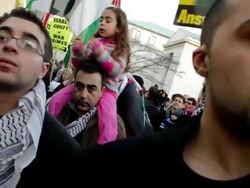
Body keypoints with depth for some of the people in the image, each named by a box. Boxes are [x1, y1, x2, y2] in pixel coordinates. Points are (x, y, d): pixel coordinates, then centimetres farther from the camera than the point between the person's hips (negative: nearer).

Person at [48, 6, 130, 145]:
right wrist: (77, 51, -12)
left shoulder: (120, 49, 0)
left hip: (106, 88, -4)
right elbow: (78, 65, 10)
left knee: (108, 120, -29)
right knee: (56, 99, -7)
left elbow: (116, 71, -19)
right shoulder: (94, 41, 9)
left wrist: (99, 50, -27)